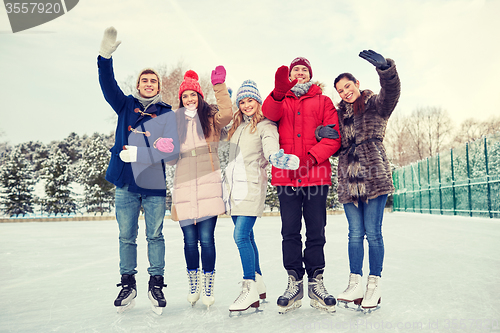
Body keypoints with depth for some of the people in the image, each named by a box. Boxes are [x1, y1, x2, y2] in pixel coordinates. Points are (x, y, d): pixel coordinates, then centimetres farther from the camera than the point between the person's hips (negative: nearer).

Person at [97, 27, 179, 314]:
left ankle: (156, 284, 20)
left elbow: (172, 150, -9)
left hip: (154, 185, -2)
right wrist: (106, 56, -22)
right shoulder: (126, 105, 10)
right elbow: (108, 86, -7)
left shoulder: (167, 114, 2)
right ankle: (128, 284, 23)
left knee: (155, 236, 6)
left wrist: (137, 153, -16)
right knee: (126, 236, 9)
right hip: (125, 184, 2)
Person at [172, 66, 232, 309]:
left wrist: (219, 86, -19)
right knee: (190, 240, 6)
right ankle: (193, 284, 27)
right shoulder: (175, 121, 16)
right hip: (184, 186, 3)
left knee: (206, 239, -4)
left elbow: (227, 114, -15)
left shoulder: (211, 117, 8)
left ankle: (208, 287, 13)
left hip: (208, 184, -2)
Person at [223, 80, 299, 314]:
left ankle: (250, 289, -6)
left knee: (241, 236, -15)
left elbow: (271, 149, -20)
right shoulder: (236, 126, 18)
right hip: (234, 187, 7)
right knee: (247, 237, 11)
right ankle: (259, 284, 23)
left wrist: (279, 158, -43)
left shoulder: (265, 126, -4)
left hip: (251, 187, -7)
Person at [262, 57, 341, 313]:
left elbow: (334, 137, 2)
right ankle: (294, 284, 10)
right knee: (290, 232, 2)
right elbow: (269, 113, -8)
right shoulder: (280, 100, 17)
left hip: (316, 175, 0)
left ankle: (316, 283, 13)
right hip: (286, 176, 1)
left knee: (316, 232, 3)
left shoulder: (323, 101, 14)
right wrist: (279, 92, -27)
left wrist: (312, 157, -12)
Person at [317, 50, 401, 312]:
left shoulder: (375, 104, 6)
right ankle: (355, 284, 10)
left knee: (372, 232, -3)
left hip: (374, 176, -4)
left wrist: (385, 67, -36)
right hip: (348, 179, 5)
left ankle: (374, 285, 8)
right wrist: (322, 134, -4)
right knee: (355, 233, 5)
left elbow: (391, 92, -17)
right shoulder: (340, 114, 21)